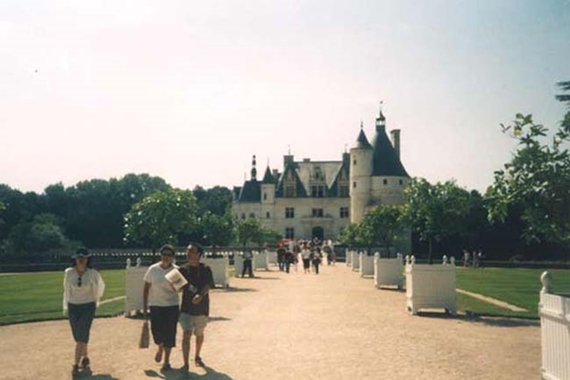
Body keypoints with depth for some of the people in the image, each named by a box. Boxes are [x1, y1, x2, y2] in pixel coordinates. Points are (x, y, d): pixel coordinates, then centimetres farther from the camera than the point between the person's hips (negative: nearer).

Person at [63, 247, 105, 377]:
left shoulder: (93, 273, -9)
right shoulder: (68, 272, -5)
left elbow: (101, 286, 10)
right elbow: (66, 290, 8)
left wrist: (95, 301, 20)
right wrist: (65, 306, 11)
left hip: (88, 307, -3)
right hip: (73, 307, 3)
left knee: (82, 336, -9)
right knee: (78, 336, 10)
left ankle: (76, 364, -4)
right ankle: (85, 359, 30)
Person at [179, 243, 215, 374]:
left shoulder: (205, 269, -6)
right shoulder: (183, 269, 0)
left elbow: (208, 286, -15)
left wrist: (201, 295, -34)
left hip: (201, 307, 0)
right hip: (186, 307, 0)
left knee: (199, 334, 17)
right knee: (186, 335, -11)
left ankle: (197, 357, 40)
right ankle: (185, 364, -7)